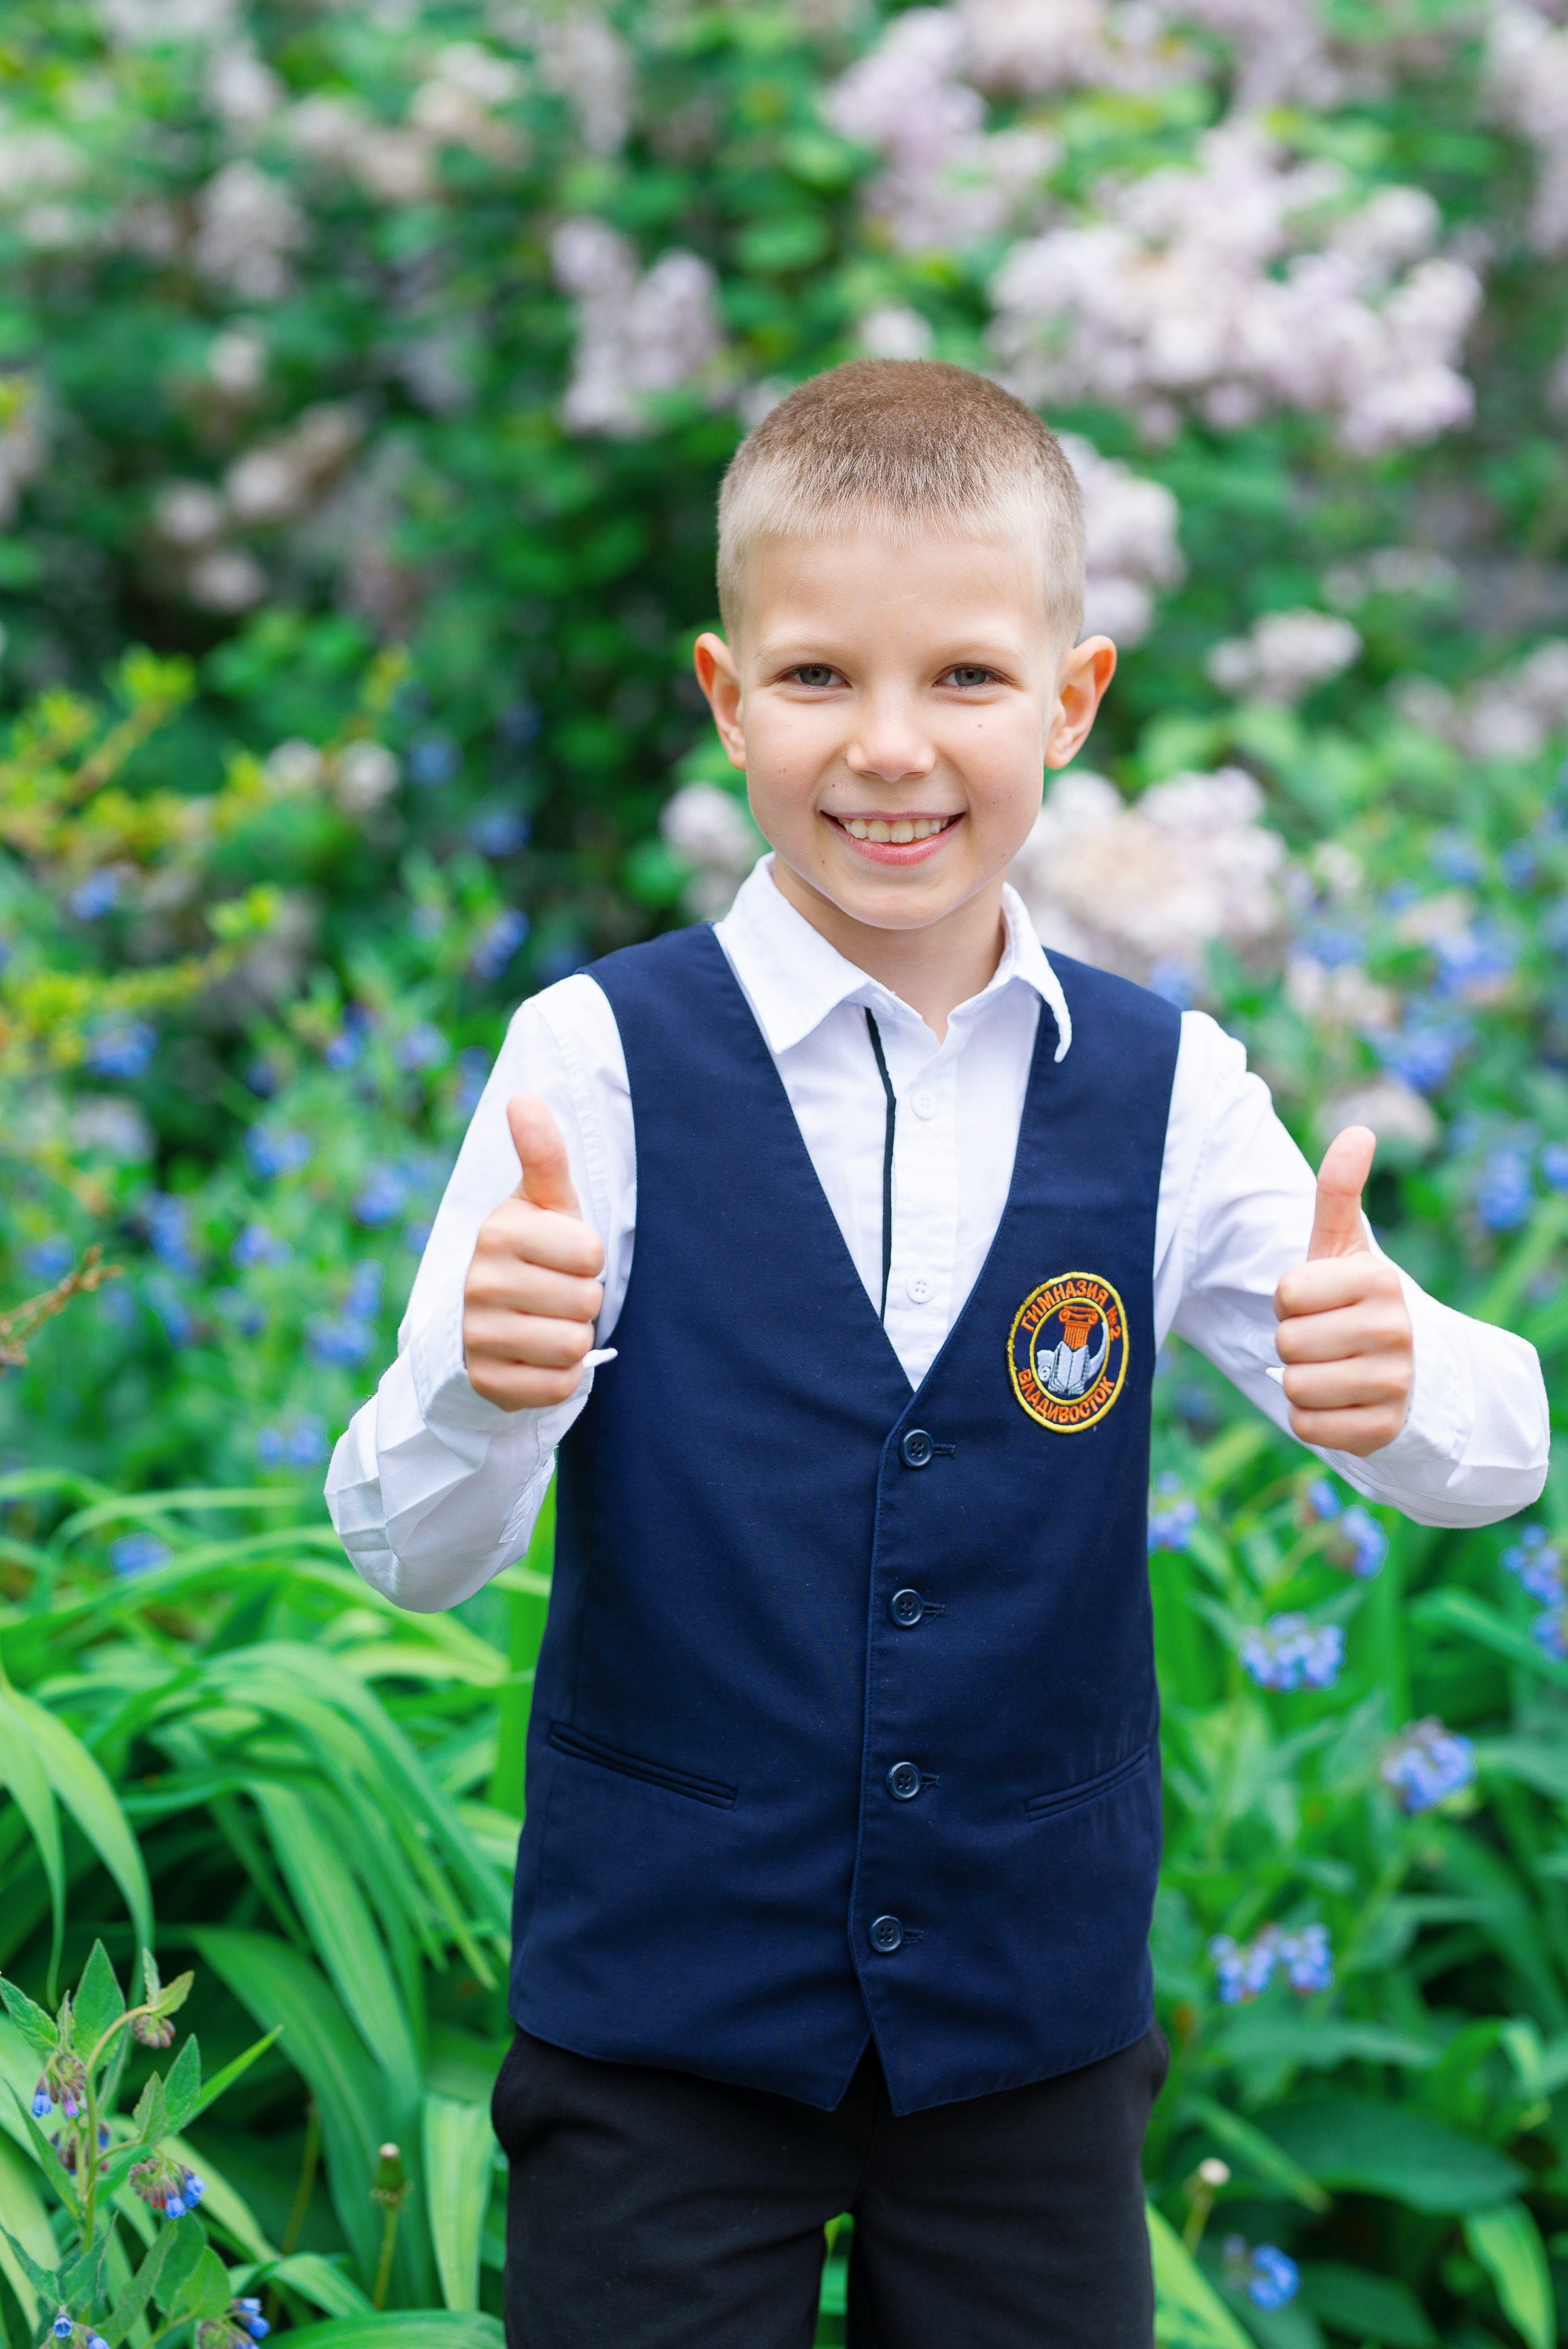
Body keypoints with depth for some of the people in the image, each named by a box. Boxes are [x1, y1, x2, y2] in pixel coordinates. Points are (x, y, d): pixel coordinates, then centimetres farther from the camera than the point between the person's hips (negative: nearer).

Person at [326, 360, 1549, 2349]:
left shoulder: (1167, 1088, -4)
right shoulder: (596, 1061, -11)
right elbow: (412, 1559, -14)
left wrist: (1399, 1384, -29)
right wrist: (486, 1394, -36)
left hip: (1037, 2013, 2)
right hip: (662, 2009, -2)